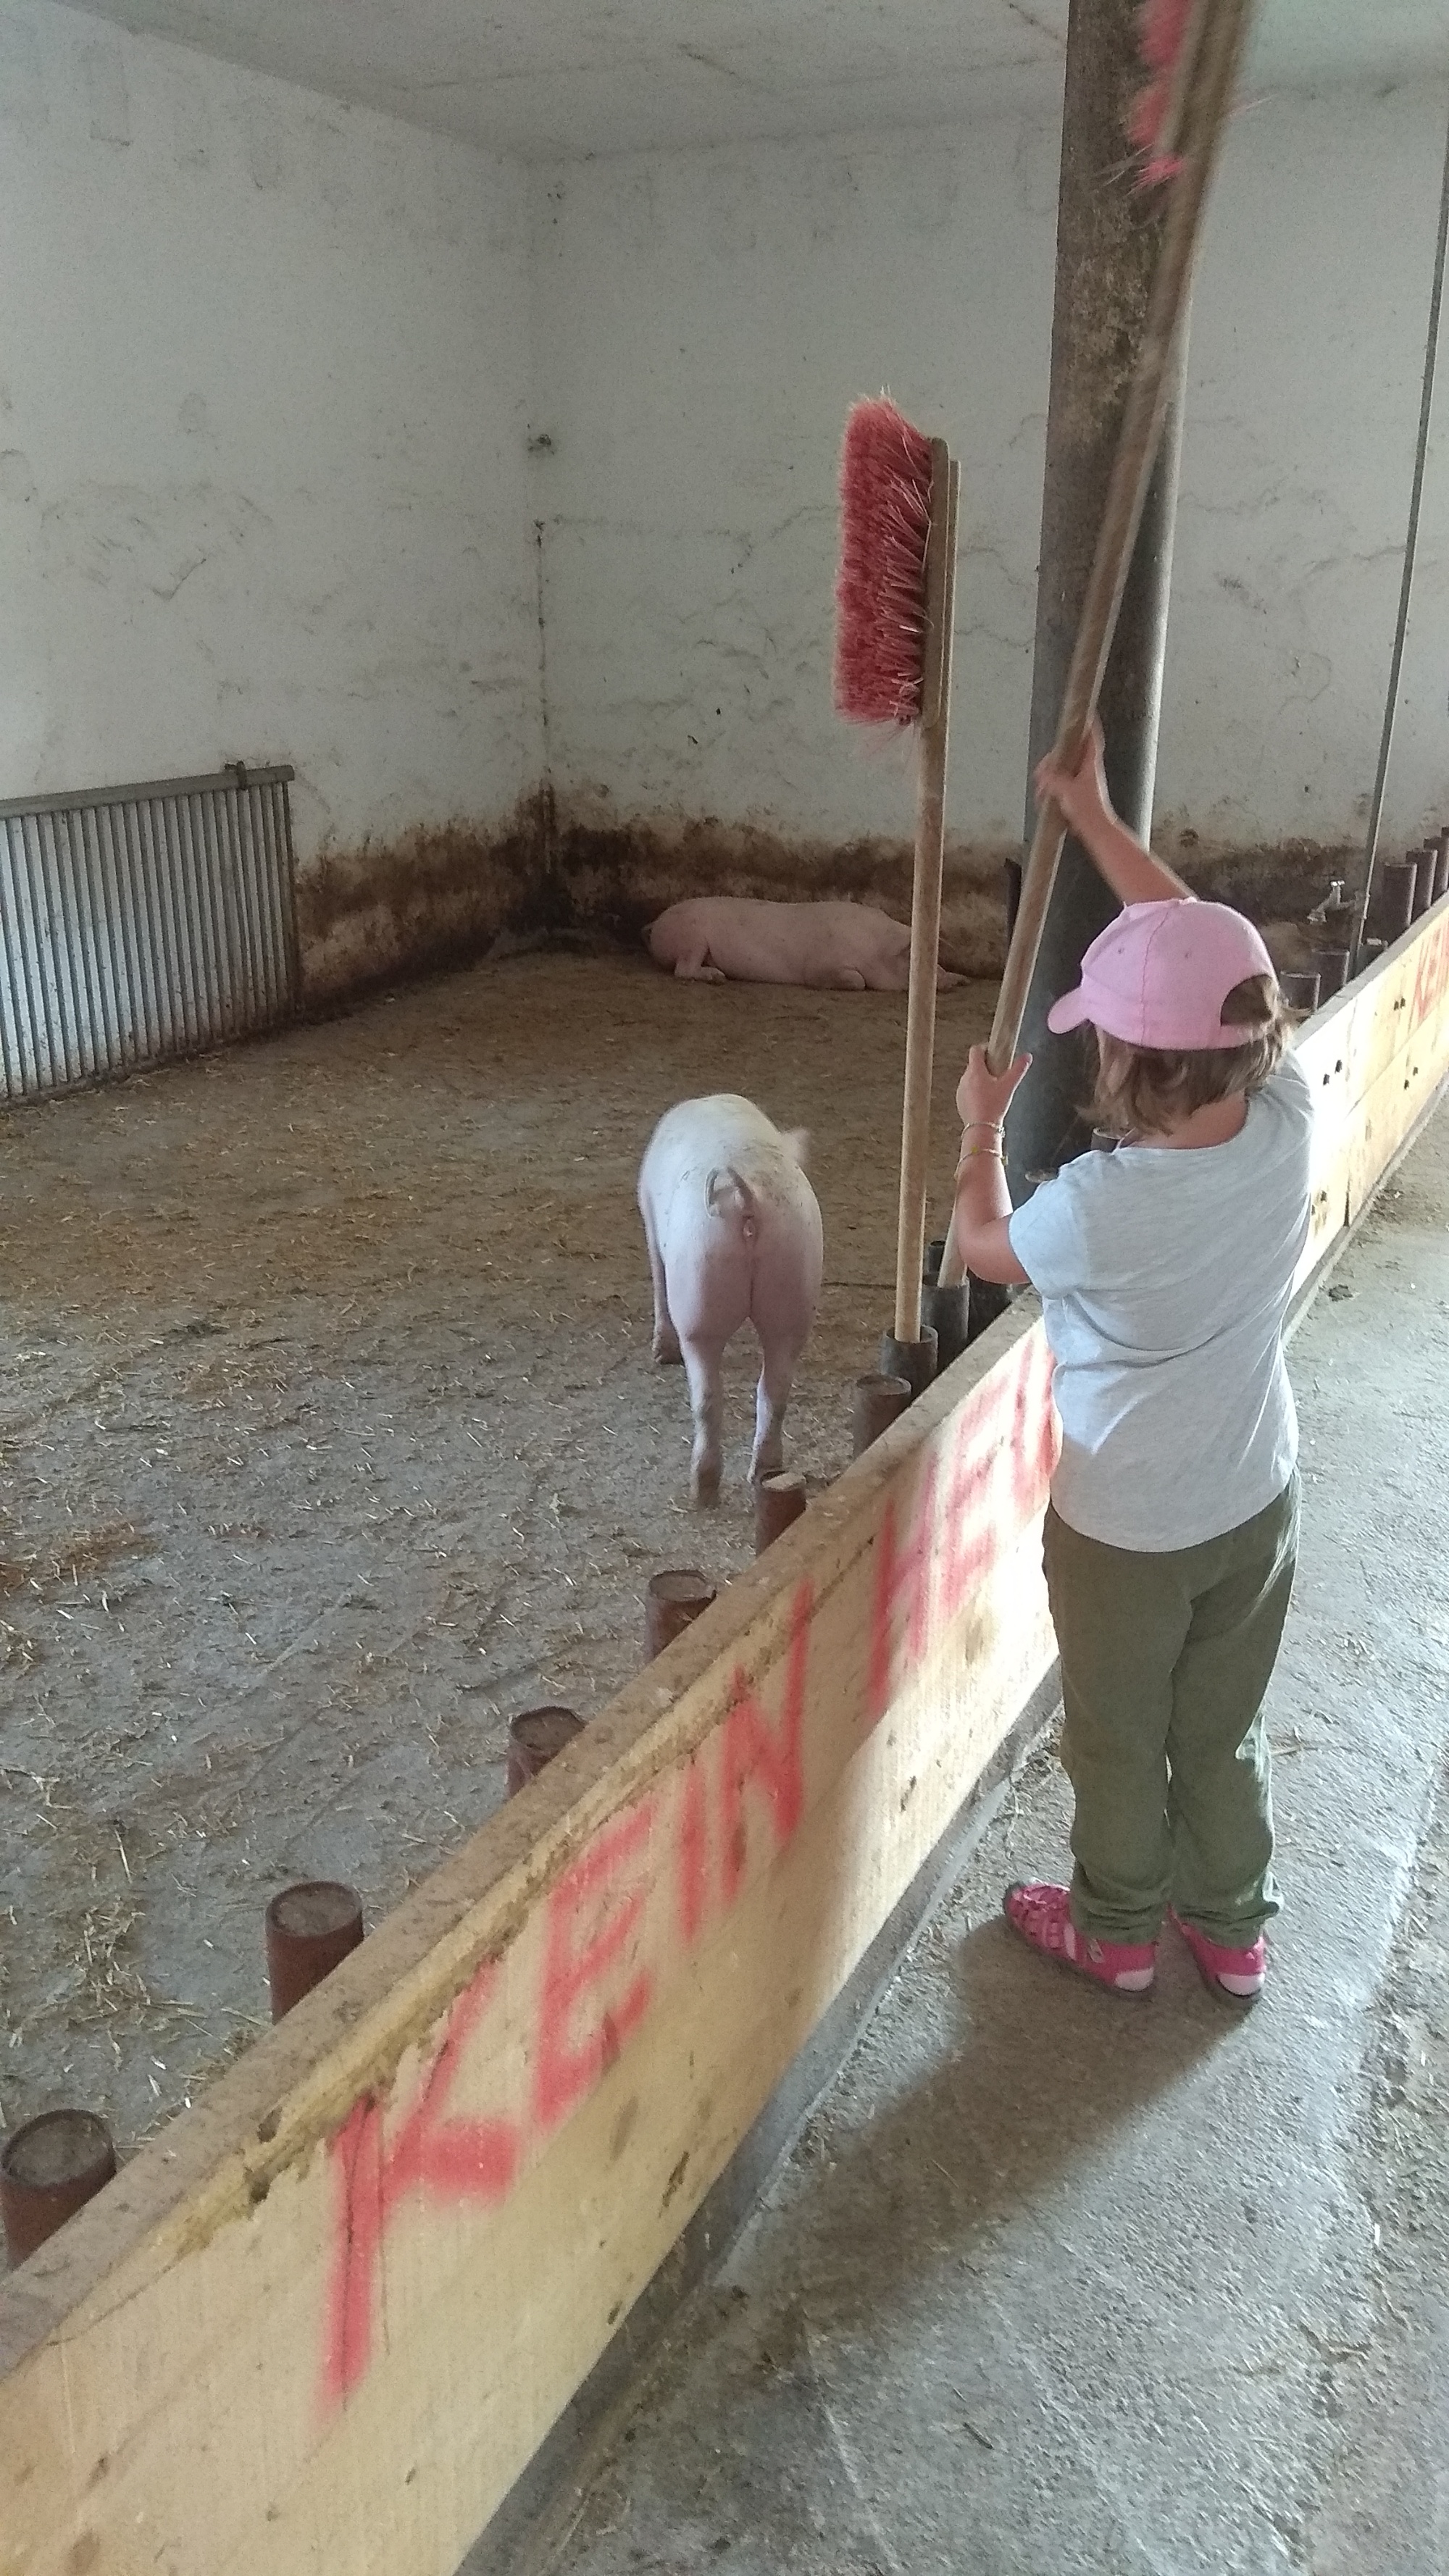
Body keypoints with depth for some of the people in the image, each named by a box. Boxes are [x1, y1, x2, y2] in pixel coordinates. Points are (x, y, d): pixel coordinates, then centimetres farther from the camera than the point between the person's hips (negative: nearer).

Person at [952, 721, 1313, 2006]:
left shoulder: (1102, 1205, -33)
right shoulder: (1290, 1118, -19)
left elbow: (985, 1247, -8)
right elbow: (1199, 947, -4)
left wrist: (982, 1127, 8)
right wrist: (1093, 814, 3)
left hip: (1126, 1526, -5)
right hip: (1256, 1501, 5)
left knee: (1119, 1743, 20)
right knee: (1224, 1732, 25)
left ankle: (1115, 1931, 42)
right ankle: (1234, 1927, 44)